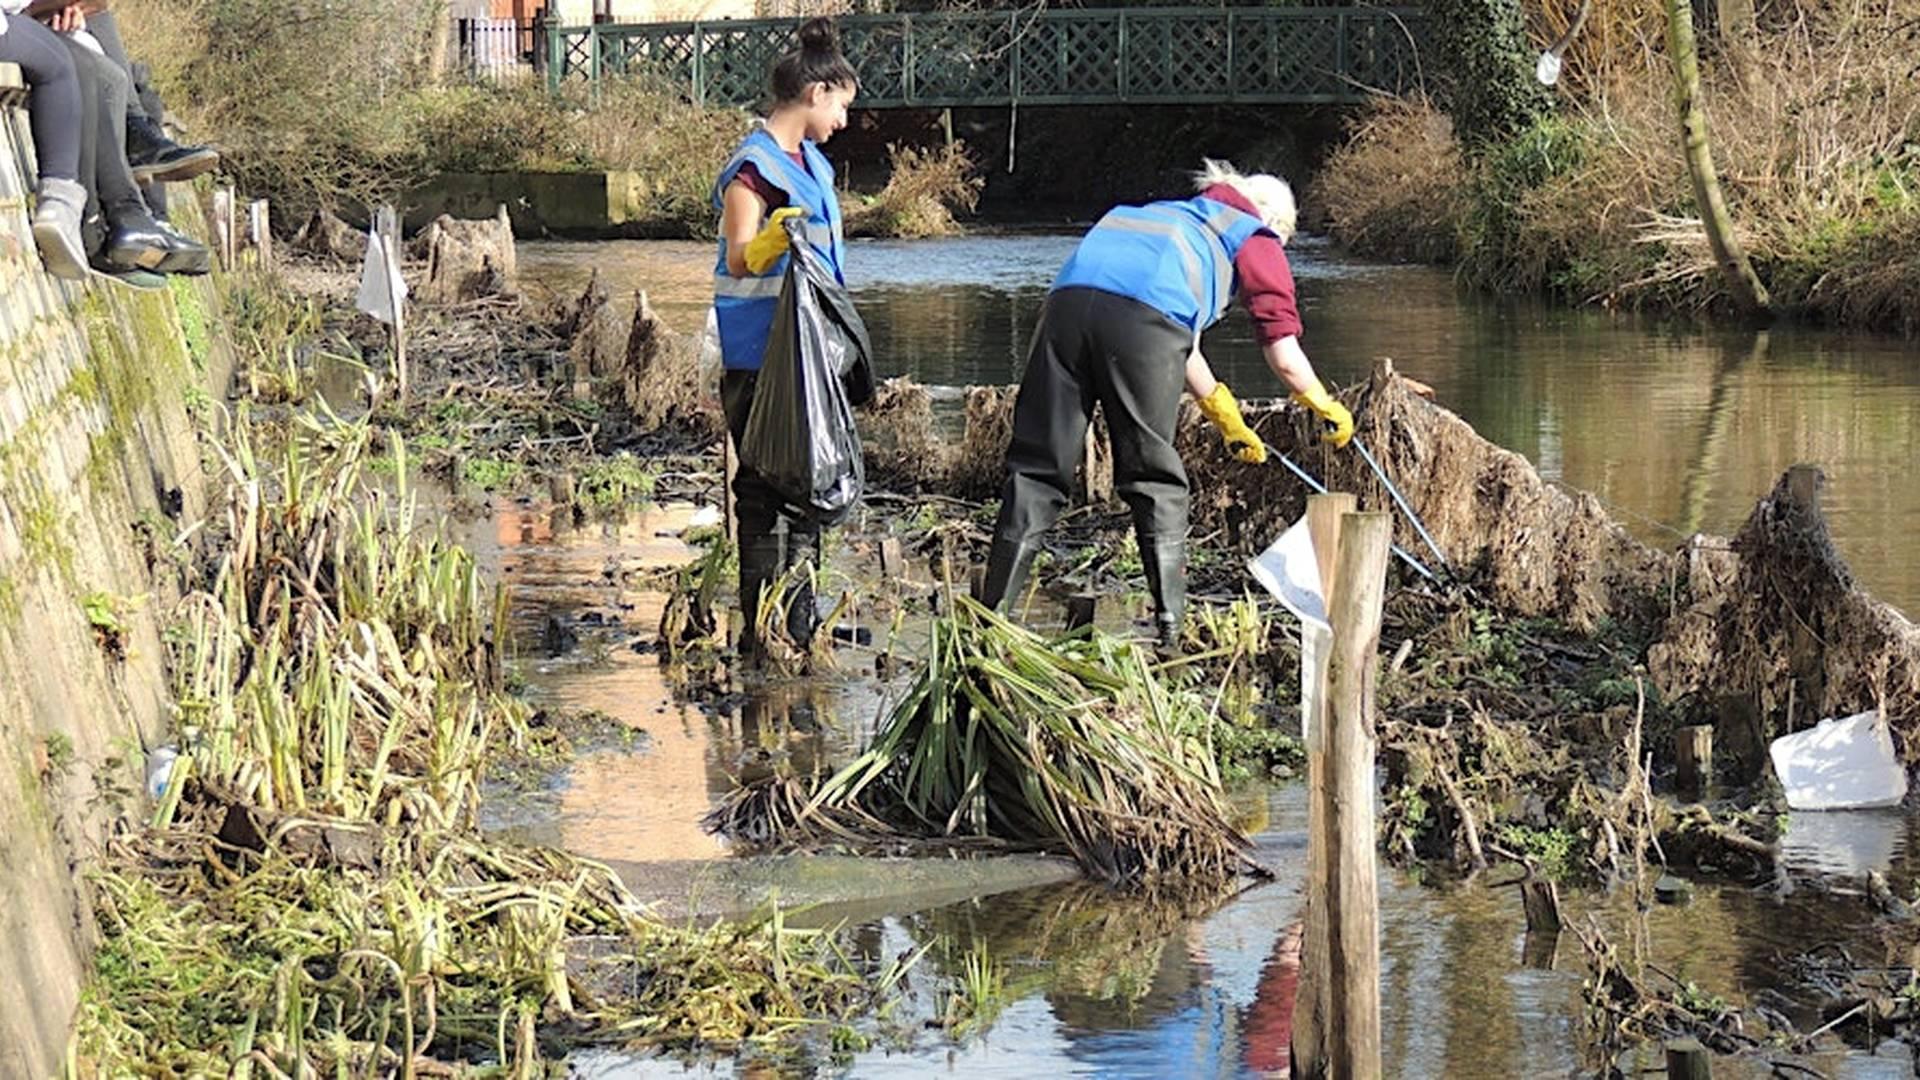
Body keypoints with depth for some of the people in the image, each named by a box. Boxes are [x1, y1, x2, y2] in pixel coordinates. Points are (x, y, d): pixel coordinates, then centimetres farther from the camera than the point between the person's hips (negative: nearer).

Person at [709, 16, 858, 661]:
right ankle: (759, 626, -4)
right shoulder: (754, 166, -13)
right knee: (764, 484, -7)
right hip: (760, 354, -10)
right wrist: (770, 242, -40)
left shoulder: (811, 161, 16)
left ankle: (800, 614, 21)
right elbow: (739, 258, -19)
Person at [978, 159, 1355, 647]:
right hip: (1142, 315, -5)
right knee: (1154, 479, 6)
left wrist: (1228, 419, 58)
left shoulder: (1178, 217, 43)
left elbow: (1181, 346, 49)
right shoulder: (1257, 240, 26)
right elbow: (1284, 356, 23)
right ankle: (1170, 626, 7)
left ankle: (993, 613, 6)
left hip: (1069, 297, 5)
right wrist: (1327, 408, 43)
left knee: (1037, 467, 8)